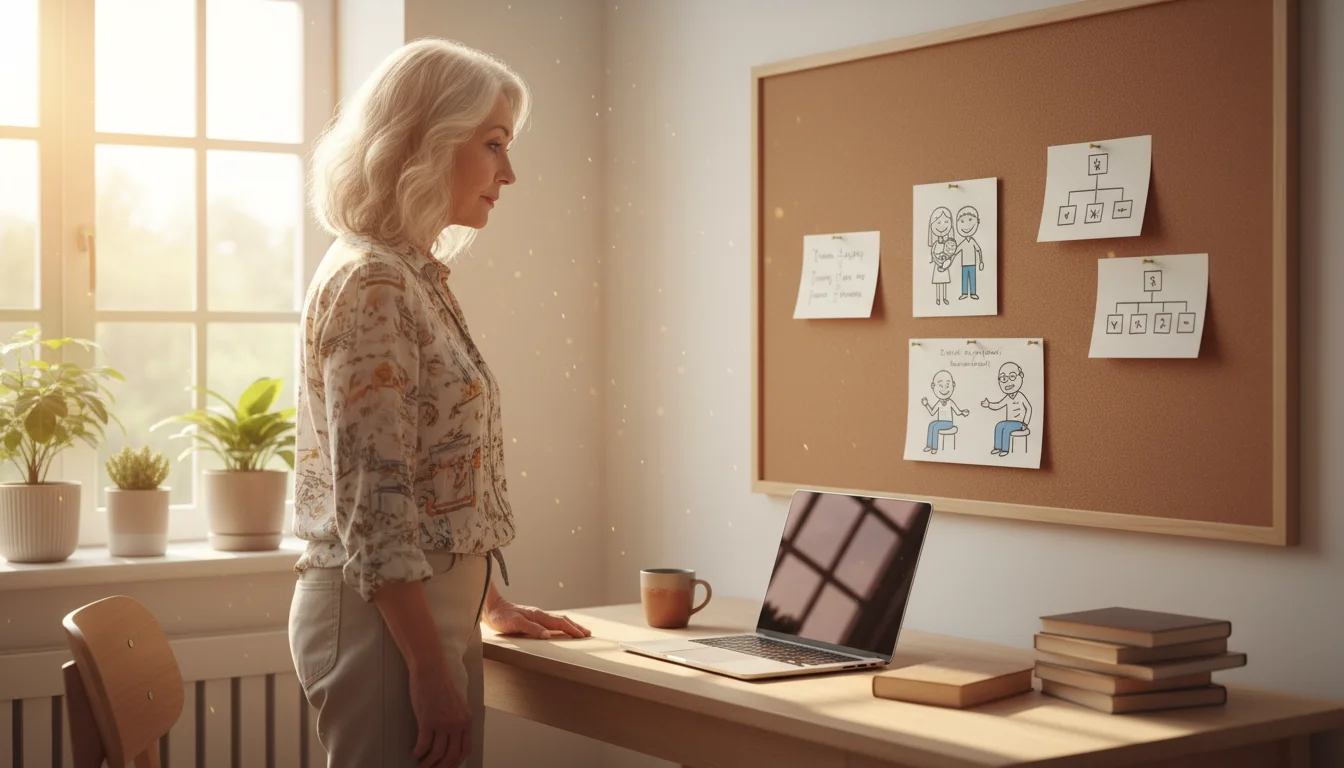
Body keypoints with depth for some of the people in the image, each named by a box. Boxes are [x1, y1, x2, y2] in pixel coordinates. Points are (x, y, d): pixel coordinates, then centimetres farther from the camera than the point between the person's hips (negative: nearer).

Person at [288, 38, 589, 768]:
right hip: (386, 618, -9)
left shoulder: (417, 276, 12)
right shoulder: (371, 284, -16)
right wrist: (432, 667, -21)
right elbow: (372, 505, -21)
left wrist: (489, 605, 23)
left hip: (426, 605, 9)